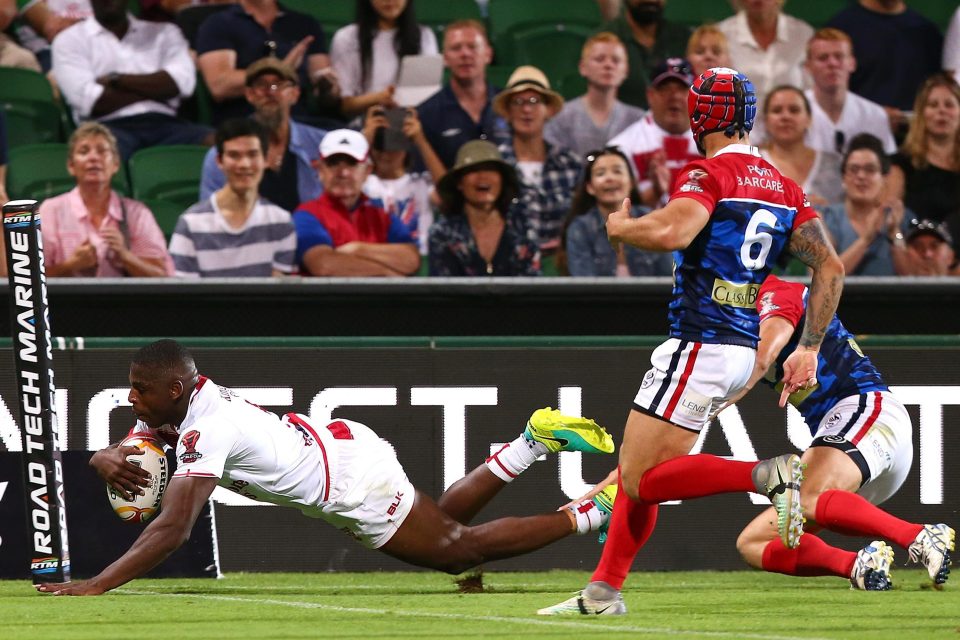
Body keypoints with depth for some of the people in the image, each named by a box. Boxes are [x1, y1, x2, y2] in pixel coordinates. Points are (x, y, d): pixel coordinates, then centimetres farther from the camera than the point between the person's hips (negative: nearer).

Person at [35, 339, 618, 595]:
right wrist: (111, 461, -23)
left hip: (355, 483, -8)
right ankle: (534, 442, 31)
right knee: (444, 526, 27)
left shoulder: (207, 432, -30)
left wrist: (96, 586, -42)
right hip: (342, 444, 8)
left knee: (457, 548, 6)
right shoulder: (186, 401, -5)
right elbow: (110, 455, 4)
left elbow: (173, 530, -38)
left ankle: (599, 509, 10)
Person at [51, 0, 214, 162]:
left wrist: (116, 79, -2)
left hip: (162, 124, 3)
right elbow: (89, 101, -4)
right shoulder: (69, 40, 12)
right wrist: (155, 89, 4)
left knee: (213, 142, -30)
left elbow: (182, 81, 1)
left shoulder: (163, 32, 21)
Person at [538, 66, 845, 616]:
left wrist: (620, 226, -8)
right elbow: (831, 267, 8)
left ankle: (770, 475, -22)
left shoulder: (710, 174, -10)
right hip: (742, 352, 9)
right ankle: (604, 590, 17)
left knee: (644, 482, -8)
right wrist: (809, 350, 10)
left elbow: (673, 231, -29)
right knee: (637, 471, 16)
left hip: (699, 345, -9)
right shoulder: (785, 188, 14)